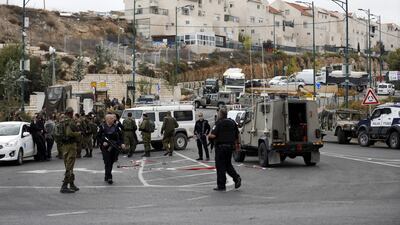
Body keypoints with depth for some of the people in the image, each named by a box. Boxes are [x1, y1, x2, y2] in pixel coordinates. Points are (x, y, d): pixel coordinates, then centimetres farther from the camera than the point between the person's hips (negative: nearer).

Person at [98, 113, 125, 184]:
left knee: (111, 162, 9)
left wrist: (121, 143, -3)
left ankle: (106, 177, 23)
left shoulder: (115, 127, 8)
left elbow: (120, 135, 11)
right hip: (106, 147, -4)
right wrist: (103, 142, -17)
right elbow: (99, 137, -2)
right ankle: (109, 178, -9)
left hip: (114, 147, 4)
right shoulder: (103, 127, -3)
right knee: (107, 162, -9)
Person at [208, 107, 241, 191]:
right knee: (228, 164, 20)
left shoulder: (219, 123, -12)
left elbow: (213, 135, -19)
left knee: (220, 166, 1)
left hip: (221, 147, -6)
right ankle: (237, 178, 1)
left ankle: (221, 185, 3)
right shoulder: (232, 122, 8)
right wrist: (237, 143, 28)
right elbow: (237, 135, 14)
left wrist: (209, 136, 3)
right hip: (230, 146, 6)